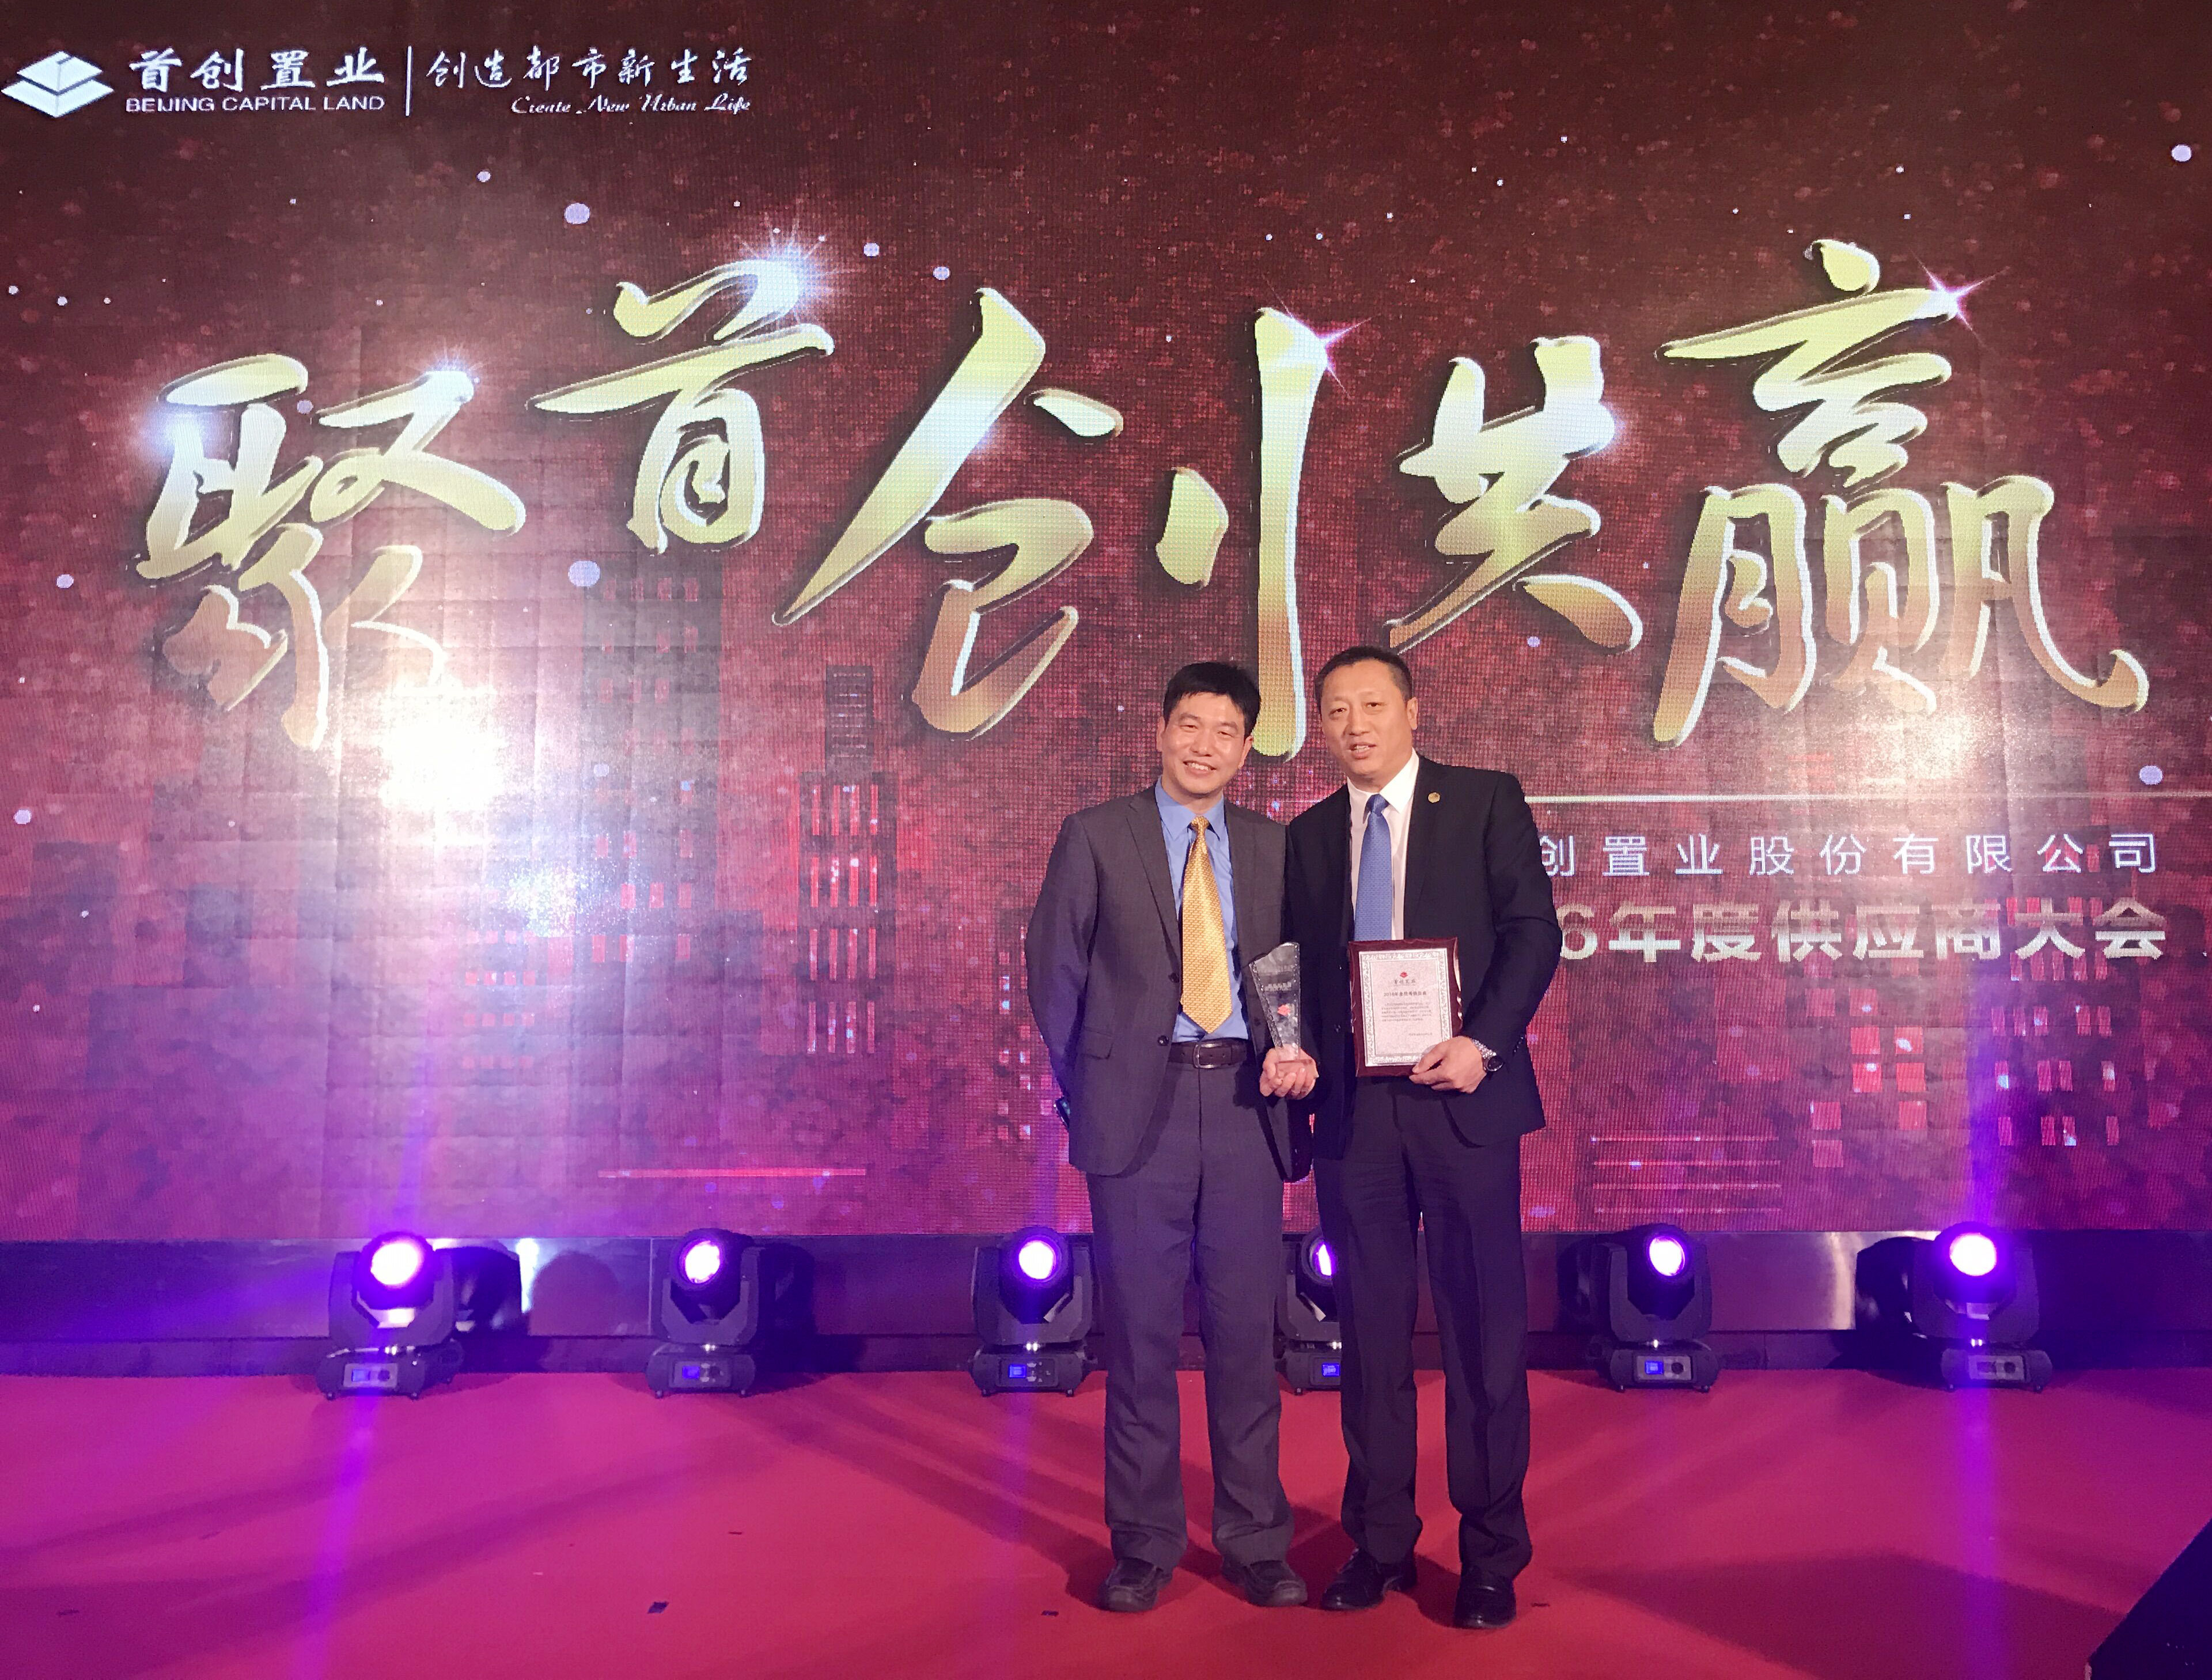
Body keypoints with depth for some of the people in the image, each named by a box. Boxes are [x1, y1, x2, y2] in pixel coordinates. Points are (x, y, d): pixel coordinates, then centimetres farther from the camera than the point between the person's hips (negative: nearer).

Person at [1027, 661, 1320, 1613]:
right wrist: (1087, 1091, 0)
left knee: (1248, 1329, 8)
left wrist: (1301, 1048, -6)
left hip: (1246, 1103, 2)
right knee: (1140, 1335, 5)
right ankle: (1143, 1547, 19)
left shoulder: (1273, 848, 12)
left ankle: (1255, 1541, 22)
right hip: (1138, 1105, -2)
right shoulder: (1095, 836, 4)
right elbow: (1055, 972, 4)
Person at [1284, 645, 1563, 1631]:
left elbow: (1534, 931, -4)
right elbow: (1303, 968, 14)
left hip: (1460, 1099, -3)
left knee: (1483, 1332, 3)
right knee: (1370, 1335, 10)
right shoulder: (1308, 835, 13)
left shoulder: (1487, 801, 3)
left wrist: (1482, 1041, -16)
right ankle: (1379, 1543, 24)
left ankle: (1491, 1557, 17)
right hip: (1351, 1110, 3)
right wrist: (1299, 1056, -3)